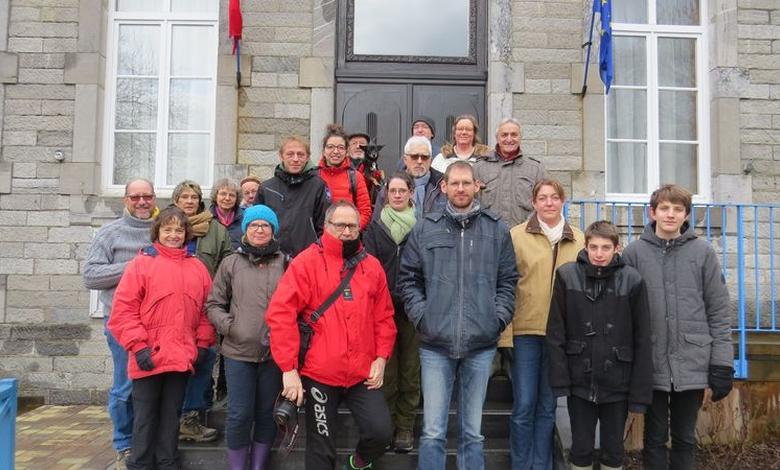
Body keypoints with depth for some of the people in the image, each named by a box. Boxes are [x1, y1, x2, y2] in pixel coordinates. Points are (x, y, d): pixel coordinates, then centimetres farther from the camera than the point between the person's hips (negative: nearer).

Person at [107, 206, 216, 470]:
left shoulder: (197, 268, 7)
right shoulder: (141, 263, -5)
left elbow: (205, 309, 10)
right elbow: (123, 309, -9)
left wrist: (203, 344, 5)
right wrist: (138, 346, -13)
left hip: (182, 358, 3)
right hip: (149, 358, -3)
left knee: (171, 416, 15)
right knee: (145, 417, 9)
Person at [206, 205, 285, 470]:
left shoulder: (285, 263, 3)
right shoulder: (231, 263, 5)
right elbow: (214, 304, 9)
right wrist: (228, 326, -6)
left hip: (275, 352, 1)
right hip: (238, 351, 0)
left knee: (266, 414, 11)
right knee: (239, 415, 2)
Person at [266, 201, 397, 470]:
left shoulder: (372, 266, 8)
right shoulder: (306, 262, -7)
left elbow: (384, 316, 11)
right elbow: (280, 313, -13)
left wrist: (381, 357, -1)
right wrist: (289, 368, -16)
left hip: (363, 374, 3)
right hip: (319, 374, -3)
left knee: (382, 432, -3)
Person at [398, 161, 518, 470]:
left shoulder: (497, 230, 7)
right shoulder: (425, 229, 5)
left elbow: (508, 281, 9)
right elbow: (408, 279, 7)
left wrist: (498, 318, -2)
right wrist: (421, 317, -3)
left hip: (481, 344, 1)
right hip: (435, 344, -1)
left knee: (472, 432, 11)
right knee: (433, 432, 2)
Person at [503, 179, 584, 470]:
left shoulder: (578, 240, 8)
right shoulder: (516, 236, -1)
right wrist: (504, 331, -9)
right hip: (525, 330, -2)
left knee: (548, 406, 11)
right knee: (524, 405, 0)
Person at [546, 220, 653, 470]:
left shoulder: (632, 280, -6)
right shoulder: (567, 276, -5)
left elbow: (642, 341, -3)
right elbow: (556, 333, -4)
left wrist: (640, 392, -5)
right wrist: (560, 379, -9)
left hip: (617, 383, 0)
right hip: (579, 381, 0)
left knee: (613, 448, 14)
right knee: (581, 447, 11)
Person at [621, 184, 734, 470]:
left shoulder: (703, 252, 1)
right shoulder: (634, 253, -1)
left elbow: (718, 311, 2)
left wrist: (722, 363, -2)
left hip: (692, 364, 1)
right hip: (651, 365, 0)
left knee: (685, 438, 14)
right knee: (655, 438, 11)